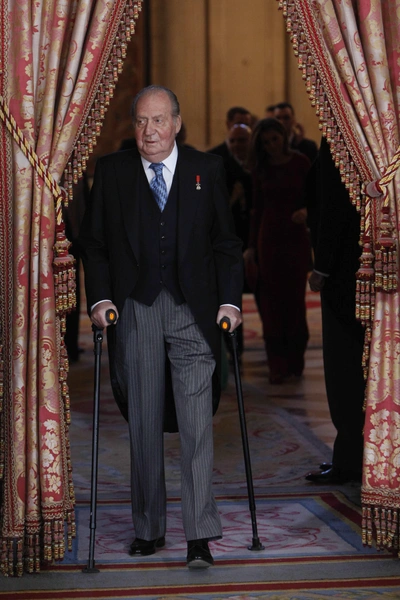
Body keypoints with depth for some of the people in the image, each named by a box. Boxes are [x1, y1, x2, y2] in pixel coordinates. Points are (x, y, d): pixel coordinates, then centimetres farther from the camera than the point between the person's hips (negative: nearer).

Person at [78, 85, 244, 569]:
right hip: (133, 311, 1)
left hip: (192, 310, -1)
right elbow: (93, 242, 8)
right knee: (143, 423, 7)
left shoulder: (206, 170, 7)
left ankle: (200, 537, -7)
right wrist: (99, 297, -4)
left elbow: (225, 241, 8)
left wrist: (230, 299, -1)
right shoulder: (111, 171, 7)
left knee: (196, 422, -8)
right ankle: (148, 529, 18)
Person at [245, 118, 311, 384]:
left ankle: (295, 362, 13)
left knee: (295, 297, 2)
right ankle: (277, 365, 2)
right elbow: (257, 209, 10)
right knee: (272, 299, -1)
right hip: (269, 237, 2)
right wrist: (251, 245, 7)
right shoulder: (261, 168, 6)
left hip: (296, 236, -2)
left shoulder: (301, 162, -2)